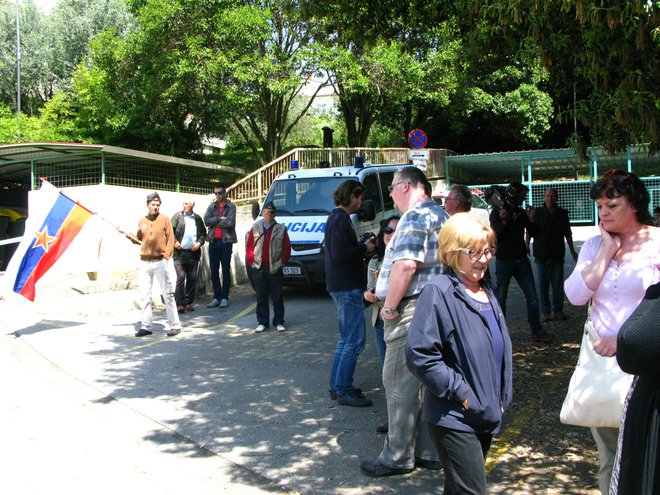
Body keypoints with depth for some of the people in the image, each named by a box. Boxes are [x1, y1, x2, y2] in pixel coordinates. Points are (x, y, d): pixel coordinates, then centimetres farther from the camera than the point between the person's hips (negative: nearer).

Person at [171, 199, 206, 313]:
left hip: (193, 253, 3)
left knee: (192, 278, 6)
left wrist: (199, 243, -1)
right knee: (181, 277, -8)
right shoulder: (177, 216, 4)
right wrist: (174, 242, -12)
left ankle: (188, 302, 15)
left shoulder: (198, 218, 11)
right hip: (180, 252, -3)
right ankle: (179, 304, -4)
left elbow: (203, 233, 15)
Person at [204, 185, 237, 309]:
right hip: (213, 241, 4)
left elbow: (230, 222, -15)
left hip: (226, 241, -4)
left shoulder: (231, 206, -1)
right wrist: (220, 219, -12)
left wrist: (214, 223, -6)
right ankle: (216, 297, 12)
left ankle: (225, 297, 7)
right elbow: (206, 220, -3)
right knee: (214, 270, 5)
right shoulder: (211, 207, 12)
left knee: (226, 270, 2)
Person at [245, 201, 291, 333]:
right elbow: (249, 246, 7)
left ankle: (279, 322, 14)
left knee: (277, 297, 4)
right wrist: (252, 261, -1)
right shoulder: (255, 228, 6)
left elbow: (287, 248, 2)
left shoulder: (281, 229, 2)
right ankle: (262, 322, 15)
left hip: (275, 269, -1)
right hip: (259, 269, 1)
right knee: (261, 297, 7)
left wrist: (282, 261, -4)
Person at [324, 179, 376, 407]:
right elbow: (339, 254, -25)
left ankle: (337, 386, 23)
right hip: (347, 287, -11)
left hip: (341, 286, 11)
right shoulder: (341, 219, -16)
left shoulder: (335, 217, 17)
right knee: (355, 340, -6)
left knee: (346, 339, 17)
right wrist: (364, 248, -12)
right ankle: (343, 390, -1)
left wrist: (362, 245, 11)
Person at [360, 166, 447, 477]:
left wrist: (389, 305, -18)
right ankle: (428, 451, 23)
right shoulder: (441, 216, 19)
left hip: (412, 309, -10)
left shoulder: (416, 216, -13)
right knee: (428, 381, 14)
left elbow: (406, 264, -25)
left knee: (399, 382, -2)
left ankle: (397, 457, 7)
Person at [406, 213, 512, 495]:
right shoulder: (439, 292, -18)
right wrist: (460, 392, -20)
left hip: (486, 415, 8)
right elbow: (419, 355, -23)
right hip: (455, 418, -8)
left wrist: (501, 397, 12)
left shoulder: (485, 290, 10)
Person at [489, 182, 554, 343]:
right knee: (500, 297, 0)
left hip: (521, 259, 5)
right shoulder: (497, 212, -2)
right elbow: (495, 236, -9)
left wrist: (530, 220, -4)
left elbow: (534, 233, 13)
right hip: (504, 260, -5)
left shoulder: (521, 212, 13)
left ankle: (537, 331, 2)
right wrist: (503, 221, -22)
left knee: (532, 296, -1)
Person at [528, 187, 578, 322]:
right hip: (541, 255, -2)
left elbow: (568, 233, 15)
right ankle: (545, 311, 12)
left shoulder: (562, 214, 6)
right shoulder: (537, 213, -1)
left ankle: (558, 310, 17)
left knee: (558, 285, 5)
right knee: (543, 285, 3)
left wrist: (572, 250, 17)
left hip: (558, 255, 2)